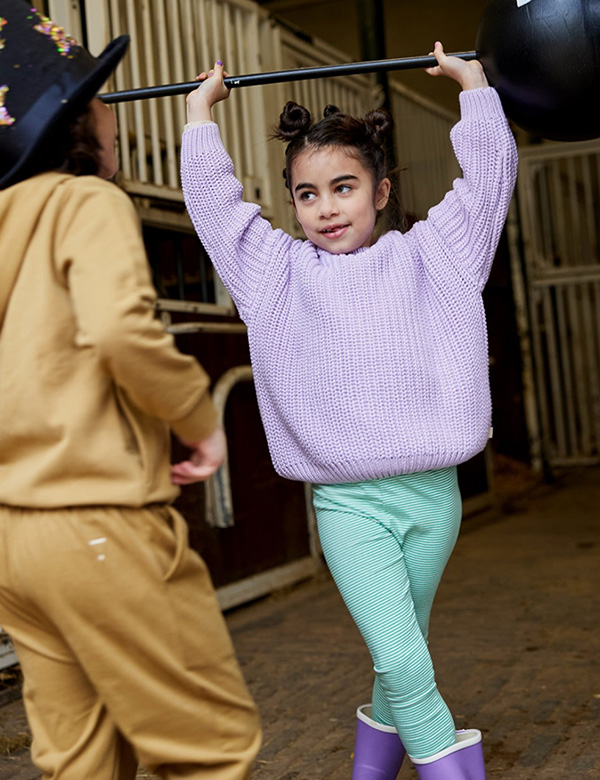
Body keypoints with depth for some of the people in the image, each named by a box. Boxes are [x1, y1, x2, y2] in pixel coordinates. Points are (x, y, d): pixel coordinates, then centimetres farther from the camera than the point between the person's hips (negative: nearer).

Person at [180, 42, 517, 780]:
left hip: (431, 492, 1)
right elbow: (210, 194, 12)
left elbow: (490, 168, 12)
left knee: (400, 662, 11)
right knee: (402, 662, -14)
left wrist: (471, 80, 21)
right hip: (346, 502, -1)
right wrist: (200, 110, 22)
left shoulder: (428, 254, 7)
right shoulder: (279, 271, 7)